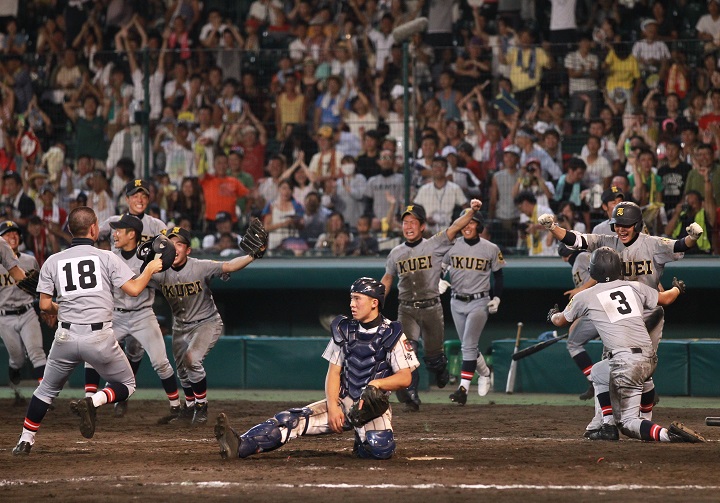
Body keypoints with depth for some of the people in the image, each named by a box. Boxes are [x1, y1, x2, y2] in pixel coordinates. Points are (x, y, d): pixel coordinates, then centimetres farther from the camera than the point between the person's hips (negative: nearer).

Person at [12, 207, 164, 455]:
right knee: (126, 384, 15)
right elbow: (134, 289, -6)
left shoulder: (53, 262, 6)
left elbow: (45, 305, 4)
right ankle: (92, 402, -13)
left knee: (47, 389, 21)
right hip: (99, 337, -3)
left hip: (66, 337, 3)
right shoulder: (107, 258, -1)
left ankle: (25, 440, 16)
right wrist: (151, 269, 13)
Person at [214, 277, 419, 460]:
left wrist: (377, 383, -26)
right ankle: (240, 446, -35)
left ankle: (364, 441, 4)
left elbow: (405, 378, -7)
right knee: (294, 419, -18)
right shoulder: (344, 330, 9)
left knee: (381, 449, -33)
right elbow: (333, 372, 5)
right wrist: (333, 406, -11)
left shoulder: (392, 334, -4)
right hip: (344, 401, 4)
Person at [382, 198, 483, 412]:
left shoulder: (434, 245, -3)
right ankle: (411, 395, -17)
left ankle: (440, 371, 42)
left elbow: (455, 228, -15)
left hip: (431, 308, -1)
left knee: (433, 356, 7)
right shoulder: (396, 253, 7)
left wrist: (472, 211, -30)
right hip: (406, 309, 1)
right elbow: (387, 278, 20)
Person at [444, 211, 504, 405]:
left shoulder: (491, 249, -4)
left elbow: (498, 275, 6)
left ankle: (463, 388, -15)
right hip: (457, 301, 4)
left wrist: (496, 298, -3)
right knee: (467, 346, 12)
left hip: (479, 302, -4)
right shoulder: (452, 246, 0)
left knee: (468, 345, -13)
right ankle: (484, 373, 38)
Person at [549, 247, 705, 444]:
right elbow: (665, 299, 29)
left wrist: (553, 315, 48)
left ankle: (667, 434, -24)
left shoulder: (585, 296, 5)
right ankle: (608, 427, 24)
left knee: (629, 421, 2)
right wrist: (678, 289, 52)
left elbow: (560, 321, 23)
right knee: (598, 372, 30)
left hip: (626, 363, -6)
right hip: (650, 359, 6)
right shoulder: (634, 287, 13)